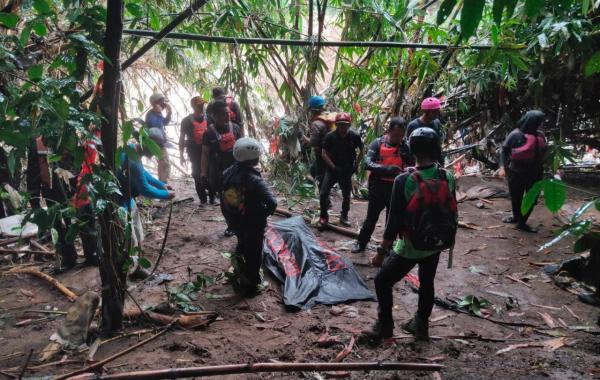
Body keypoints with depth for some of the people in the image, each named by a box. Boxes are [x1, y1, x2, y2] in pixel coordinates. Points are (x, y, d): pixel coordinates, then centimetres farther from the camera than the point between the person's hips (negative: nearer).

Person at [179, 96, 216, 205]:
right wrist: (181, 155, -1)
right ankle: (202, 198, 9)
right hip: (195, 152, -2)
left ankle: (212, 197, 8)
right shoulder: (187, 120, 0)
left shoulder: (207, 118, 7)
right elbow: (182, 138, 3)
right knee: (198, 175, 1)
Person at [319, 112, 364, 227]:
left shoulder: (354, 137, -8)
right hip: (332, 169, -1)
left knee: (346, 196, 9)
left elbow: (361, 151, 7)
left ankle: (344, 217, 28)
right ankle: (324, 216, 12)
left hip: (347, 170, 1)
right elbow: (324, 153, -7)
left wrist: (356, 164, -2)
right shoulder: (330, 136, -11)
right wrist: (333, 166, -15)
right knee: (323, 193, -7)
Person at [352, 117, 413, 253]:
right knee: (371, 217, 12)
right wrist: (387, 169, -31)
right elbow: (368, 163, -19)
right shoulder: (378, 143, -8)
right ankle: (361, 243, 31)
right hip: (378, 187, -2)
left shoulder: (405, 147, -1)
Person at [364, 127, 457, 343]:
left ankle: (385, 325, 24)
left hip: (410, 247, -5)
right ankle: (421, 325, 39)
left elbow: (394, 221, -20)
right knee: (427, 283, 24)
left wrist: (382, 251, -11)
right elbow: (452, 214, 3)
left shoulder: (404, 181, -24)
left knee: (383, 282, 14)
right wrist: (448, 239, 21)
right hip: (436, 245, 5)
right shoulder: (448, 178, -10)